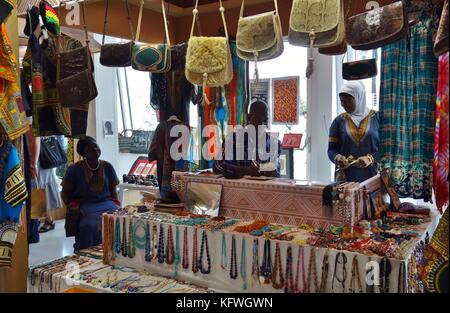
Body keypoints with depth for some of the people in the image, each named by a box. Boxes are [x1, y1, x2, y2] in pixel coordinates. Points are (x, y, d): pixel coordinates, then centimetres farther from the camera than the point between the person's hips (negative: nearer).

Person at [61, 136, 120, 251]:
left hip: (106, 202, 3)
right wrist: (72, 206, -9)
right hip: (85, 204, -2)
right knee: (91, 224, -35)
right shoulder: (74, 169, 4)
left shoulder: (107, 167, 12)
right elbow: (65, 192, 8)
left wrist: (116, 205, 2)